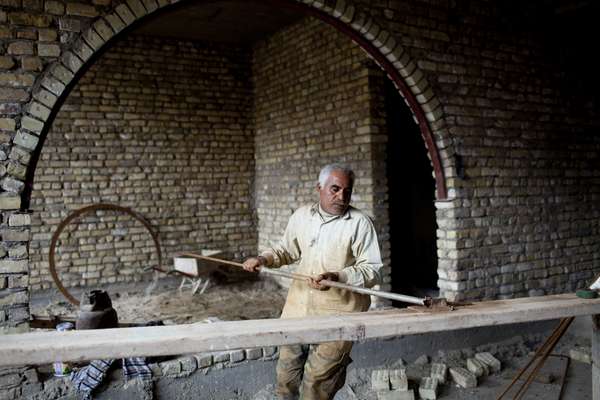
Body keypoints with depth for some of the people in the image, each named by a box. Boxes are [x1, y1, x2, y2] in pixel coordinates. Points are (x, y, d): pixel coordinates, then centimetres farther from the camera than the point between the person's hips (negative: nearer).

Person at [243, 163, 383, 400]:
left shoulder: (360, 223, -8)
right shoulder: (301, 216, 7)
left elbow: (373, 270, -11)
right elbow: (287, 250, 21)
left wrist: (338, 277, -25)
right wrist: (264, 259, 3)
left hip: (337, 313, -5)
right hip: (298, 308, 5)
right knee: (286, 376, 14)